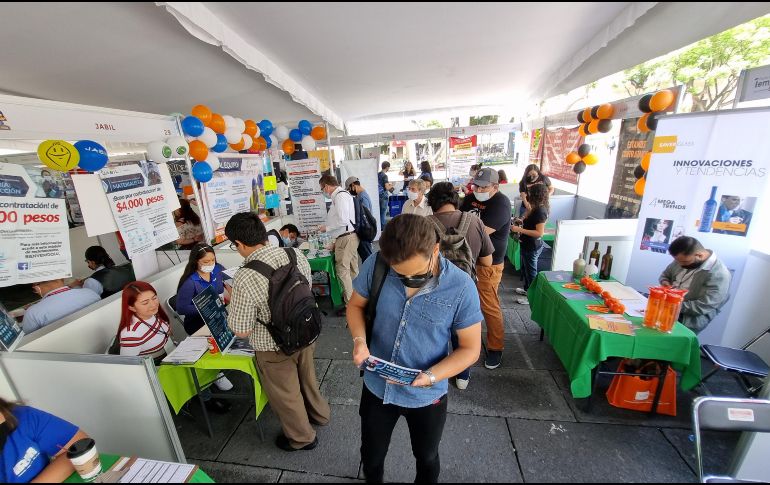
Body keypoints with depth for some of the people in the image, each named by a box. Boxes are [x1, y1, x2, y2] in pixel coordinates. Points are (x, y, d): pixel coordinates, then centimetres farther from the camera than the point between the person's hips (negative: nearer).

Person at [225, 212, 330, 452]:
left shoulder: (245, 279, -30)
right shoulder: (296, 254, -14)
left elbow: (241, 331, -20)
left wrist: (233, 304, -3)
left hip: (275, 349, -5)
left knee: (285, 395, 23)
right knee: (307, 378, 31)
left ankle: (302, 437, 48)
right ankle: (320, 414, 58)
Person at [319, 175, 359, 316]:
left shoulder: (339, 196, -14)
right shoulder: (343, 194, 16)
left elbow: (342, 220, -23)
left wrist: (326, 228, -8)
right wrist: (336, 241, 19)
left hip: (346, 238, -10)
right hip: (350, 236, 10)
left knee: (342, 271, -3)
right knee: (353, 270, 16)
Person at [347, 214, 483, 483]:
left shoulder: (461, 287, -25)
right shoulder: (375, 266, -21)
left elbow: (470, 348, -14)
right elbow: (356, 305, -3)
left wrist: (431, 376, -28)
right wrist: (359, 339, -22)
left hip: (426, 396, -1)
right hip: (377, 388, 2)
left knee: (426, 458, 30)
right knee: (371, 455, 30)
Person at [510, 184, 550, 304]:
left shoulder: (540, 211, -24)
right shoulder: (537, 208, 5)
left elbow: (539, 232, -27)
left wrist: (520, 229, -27)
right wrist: (522, 222, 2)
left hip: (533, 247, -10)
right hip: (528, 245, 10)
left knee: (531, 271, 6)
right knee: (525, 269, 24)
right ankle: (527, 289, 43)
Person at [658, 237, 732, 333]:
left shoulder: (719, 275, -18)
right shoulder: (683, 259, 3)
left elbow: (703, 307, -22)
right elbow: (665, 274, 19)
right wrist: (665, 282, -3)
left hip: (689, 321, -7)